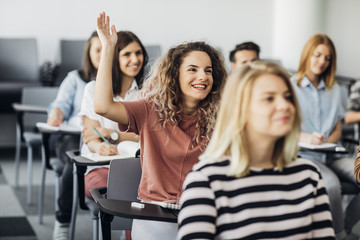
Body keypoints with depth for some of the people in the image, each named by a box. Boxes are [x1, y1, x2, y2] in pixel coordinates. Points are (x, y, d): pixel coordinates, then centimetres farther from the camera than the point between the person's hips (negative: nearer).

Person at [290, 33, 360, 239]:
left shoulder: (334, 90, 20)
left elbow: (338, 129, 18)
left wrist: (330, 141, -6)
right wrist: (305, 138, -22)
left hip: (330, 155, 5)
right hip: (302, 156, -5)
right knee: (331, 184, -36)